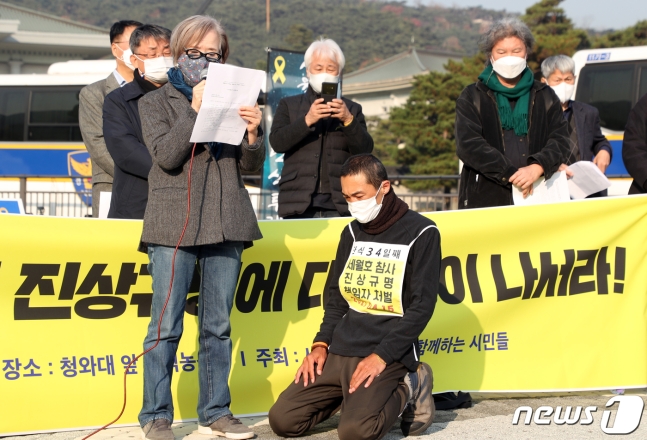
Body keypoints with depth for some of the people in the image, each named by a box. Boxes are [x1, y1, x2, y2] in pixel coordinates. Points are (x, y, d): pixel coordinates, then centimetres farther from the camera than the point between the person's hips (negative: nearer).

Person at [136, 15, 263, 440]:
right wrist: (195, 110, -13)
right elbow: (166, 156, -8)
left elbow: (252, 164, 10)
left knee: (219, 324, 8)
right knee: (167, 324, -3)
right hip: (174, 222, -3)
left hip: (226, 222, 3)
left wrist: (254, 133, -10)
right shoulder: (156, 102, 7)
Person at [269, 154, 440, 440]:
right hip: (339, 352, 6)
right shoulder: (352, 233, 13)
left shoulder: (421, 233, -6)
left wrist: (382, 356, -18)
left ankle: (408, 389, -1)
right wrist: (321, 344, 4)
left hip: (389, 355, -6)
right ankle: (354, 394, 13)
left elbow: (421, 306, -11)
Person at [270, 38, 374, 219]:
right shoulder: (288, 105, 14)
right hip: (299, 204, 0)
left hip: (340, 205, 0)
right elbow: (277, 142, -2)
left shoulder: (352, 109, 16)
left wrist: (348, 120, -14)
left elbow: (365, 149, 3)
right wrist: (307, 120, -16)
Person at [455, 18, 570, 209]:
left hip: (537, 201, 2)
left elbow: (560, 140, 6)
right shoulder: (472, 97, 9)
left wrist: (538, 167, -15)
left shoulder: (545, 97, 17)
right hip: (485, 199, -2)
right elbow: (468, 145, -4)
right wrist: (511, 174, -14)